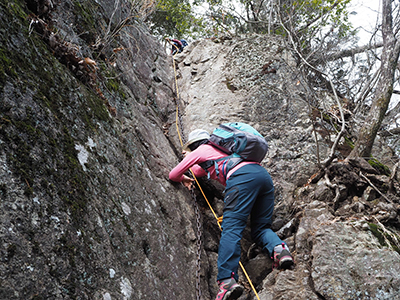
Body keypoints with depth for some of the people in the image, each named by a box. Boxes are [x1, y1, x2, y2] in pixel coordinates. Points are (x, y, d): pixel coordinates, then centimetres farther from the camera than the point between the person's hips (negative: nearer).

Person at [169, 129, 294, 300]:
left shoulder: (200, 151, 22)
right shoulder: (218, 149, 41)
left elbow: (173, 175, 30)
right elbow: (200, 170, 60)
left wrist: (183, 179, 51)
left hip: (242, 176, -7)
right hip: (264, 174, 7)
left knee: (231, 228, -15)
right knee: (260, 228, 11)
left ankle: (227, 279, -29)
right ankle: (279, 249, -20)